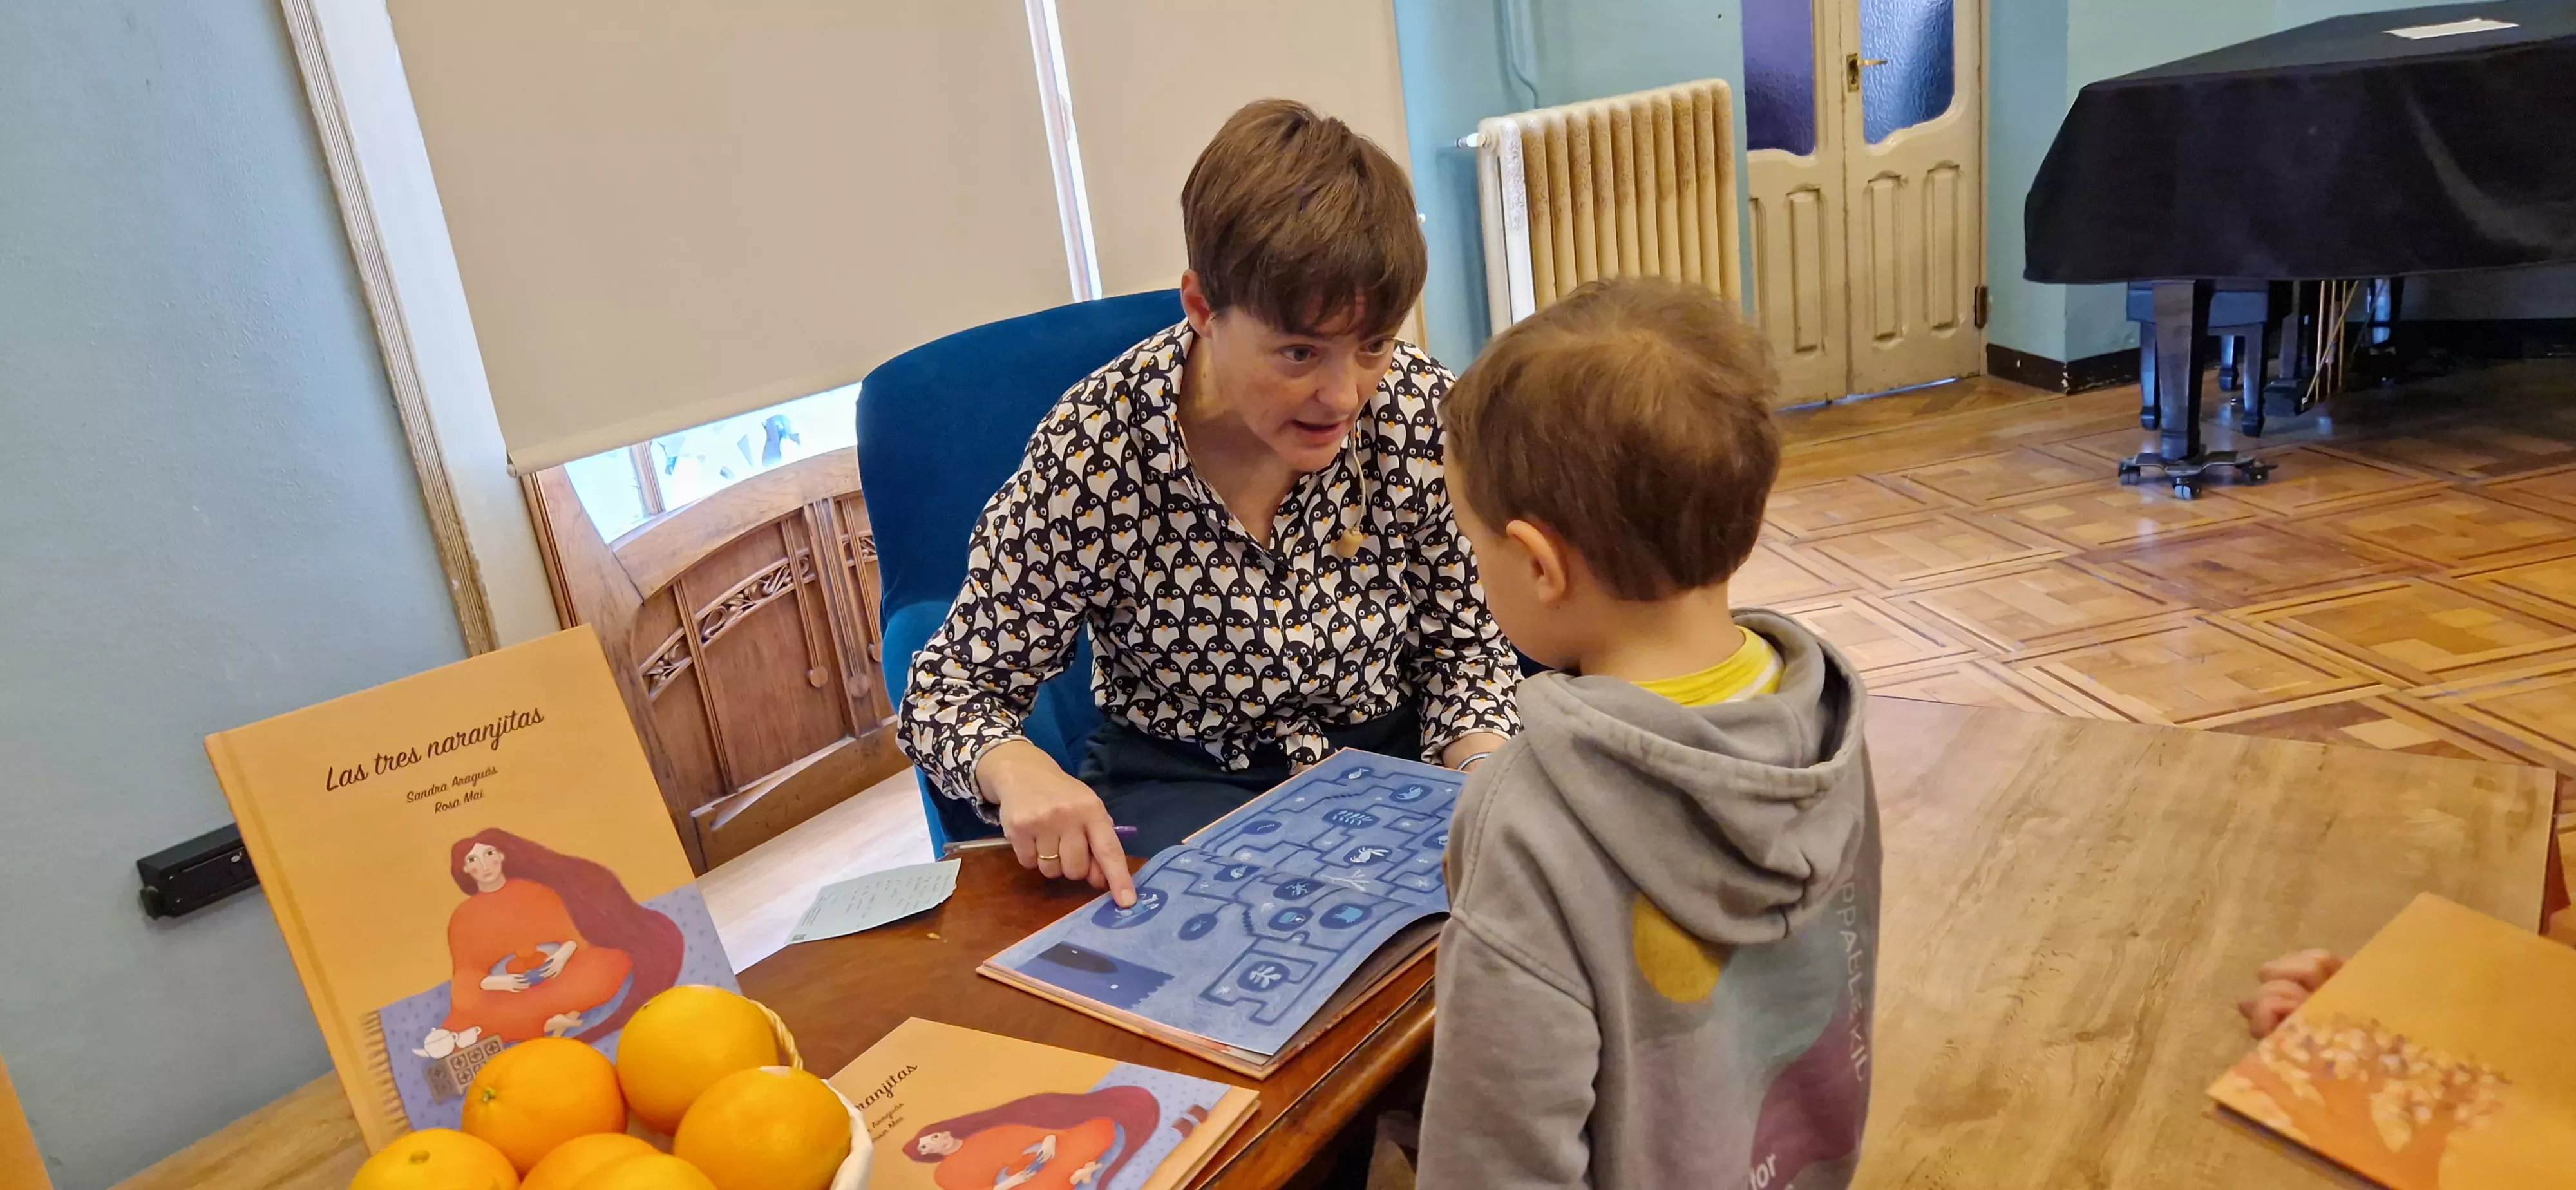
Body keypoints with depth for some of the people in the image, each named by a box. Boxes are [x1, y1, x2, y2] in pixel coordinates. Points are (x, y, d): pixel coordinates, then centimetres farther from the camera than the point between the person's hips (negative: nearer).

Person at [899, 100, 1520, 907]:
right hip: (1181, 786, -3)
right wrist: (1019, 770, -34)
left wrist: (1482, 770, -19)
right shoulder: (1090, 453, -20)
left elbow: (1465, 644, 2)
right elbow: (949, 692, -11)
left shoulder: (1424, 411, -12)